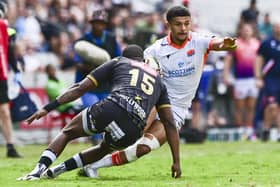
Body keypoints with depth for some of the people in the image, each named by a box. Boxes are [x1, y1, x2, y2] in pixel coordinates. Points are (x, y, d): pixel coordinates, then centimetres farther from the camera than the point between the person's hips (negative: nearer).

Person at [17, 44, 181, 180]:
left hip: (111, 109, -3)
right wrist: (176, 161, 29)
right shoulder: (158, 80, 34)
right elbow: (170, 123, 27)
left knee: (67, 133, 21)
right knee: (104, 149, 35)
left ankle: (39, 169, -1)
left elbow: (80, 88, 15)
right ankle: (57, 170, 27)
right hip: (133, 130, 3)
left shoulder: (118, 62, 25)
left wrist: (48, 108, 15)